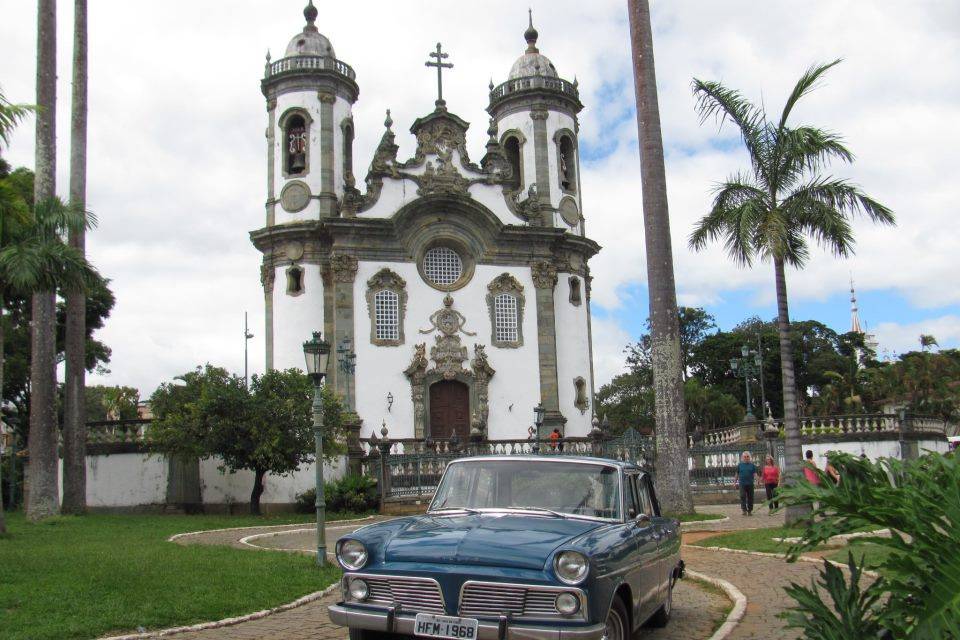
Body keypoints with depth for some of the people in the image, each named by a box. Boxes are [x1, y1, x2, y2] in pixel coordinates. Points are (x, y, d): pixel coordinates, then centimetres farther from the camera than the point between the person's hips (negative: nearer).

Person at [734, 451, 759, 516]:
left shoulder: (752, 465, 7)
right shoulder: (740, 465, 7)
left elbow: (755, 473, 4)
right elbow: (737, 474, 14)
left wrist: (755, 476, -17)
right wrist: (735, 481, 14)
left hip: (750, 483, 1)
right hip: (742, 483, -1)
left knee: (750, 497, 5)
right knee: (742, 497, -9)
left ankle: (750, 510, 13)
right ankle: (744, 510, -9)